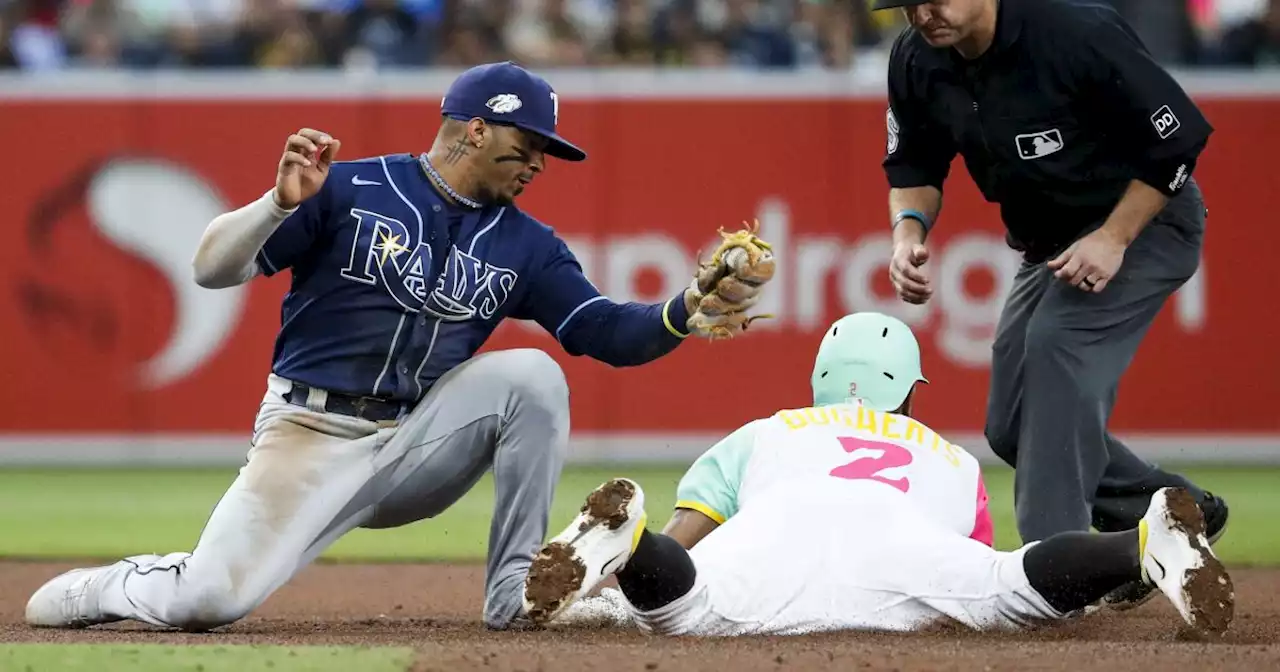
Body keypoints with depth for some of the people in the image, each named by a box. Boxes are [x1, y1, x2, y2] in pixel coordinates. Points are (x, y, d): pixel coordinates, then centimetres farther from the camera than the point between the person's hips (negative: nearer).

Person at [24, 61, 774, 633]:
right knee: (207, 600, -22)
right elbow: (213, 268, -9)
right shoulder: (349, 191, -5)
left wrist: (691, 313, -20)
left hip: (420, 447, 4)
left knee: (533, 373, -20)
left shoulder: (527, 246, 8)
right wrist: (282, 202, -27)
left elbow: (609, 332, -2)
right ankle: (119, 586, 16)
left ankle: (516, 594, -12)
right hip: (314, 435, -4)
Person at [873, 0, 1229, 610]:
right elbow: (915, 165, 5)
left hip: (1144, 222, -8)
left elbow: (1180, 135, -22)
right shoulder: (916, 62, -11)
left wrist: (1114, 238, -26)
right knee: (1012, 427, 5)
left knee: (1057, 343, -29)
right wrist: (909, 229, -16)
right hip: (1048, 246, 8)